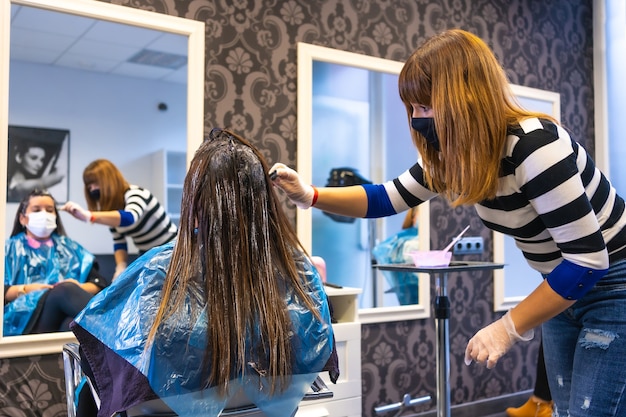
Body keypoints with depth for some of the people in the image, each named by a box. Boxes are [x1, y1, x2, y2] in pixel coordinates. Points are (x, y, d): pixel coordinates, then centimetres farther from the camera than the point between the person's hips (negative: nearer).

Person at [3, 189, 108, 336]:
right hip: (25, 318, -2)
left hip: (69, 317, 2)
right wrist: (26, 289, -7)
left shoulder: (70, 247, 32)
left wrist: (80, 288, -2)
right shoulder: (10, 248, 26)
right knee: (66, 289, -37)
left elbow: (99, 283, 19)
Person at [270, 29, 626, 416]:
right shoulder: (456, 153, -6)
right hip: (564, 285, 8)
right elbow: (389, 198, 3)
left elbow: (588, 259, -29)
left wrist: (508, 328, -24)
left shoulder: (534, 145, -30)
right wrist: (311, 195, -9)